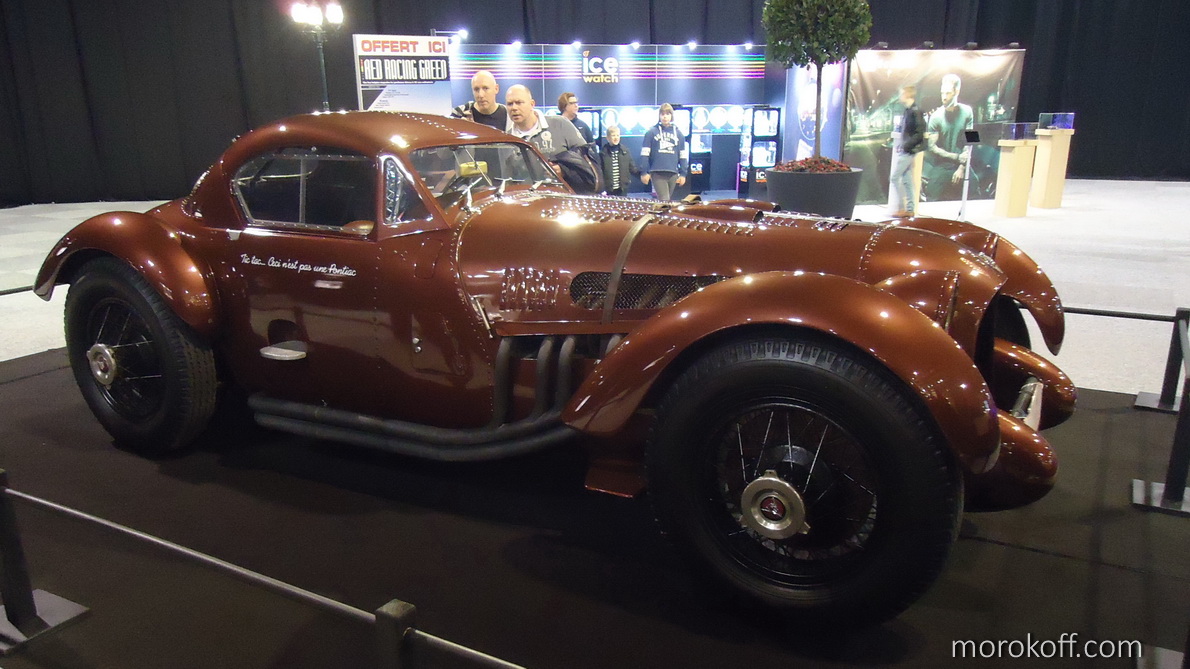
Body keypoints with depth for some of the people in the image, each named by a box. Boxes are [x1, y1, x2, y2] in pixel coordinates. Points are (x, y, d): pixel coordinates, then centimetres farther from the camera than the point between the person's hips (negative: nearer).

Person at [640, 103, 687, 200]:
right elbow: (645, 154, 1)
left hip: (673, 173, 3)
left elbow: (682, 156, 13)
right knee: (664, 200, -12)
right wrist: (644, 172, -4)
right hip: (657, 172, -3)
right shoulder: (651, 132, 2)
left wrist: (683, 174, 7)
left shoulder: (678, 133, 11)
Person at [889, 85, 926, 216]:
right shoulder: (908, 111, 12)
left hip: (908, 151, -9)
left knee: (894, 178, -8)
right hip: (906, 151, 9)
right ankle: (909, 209, 15)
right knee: (907, 181, 10)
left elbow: (920, 133, -20)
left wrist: (906, 145, -20)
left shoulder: (915, 112, -15)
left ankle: (900, 208, -5)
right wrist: (899, 143, 12)